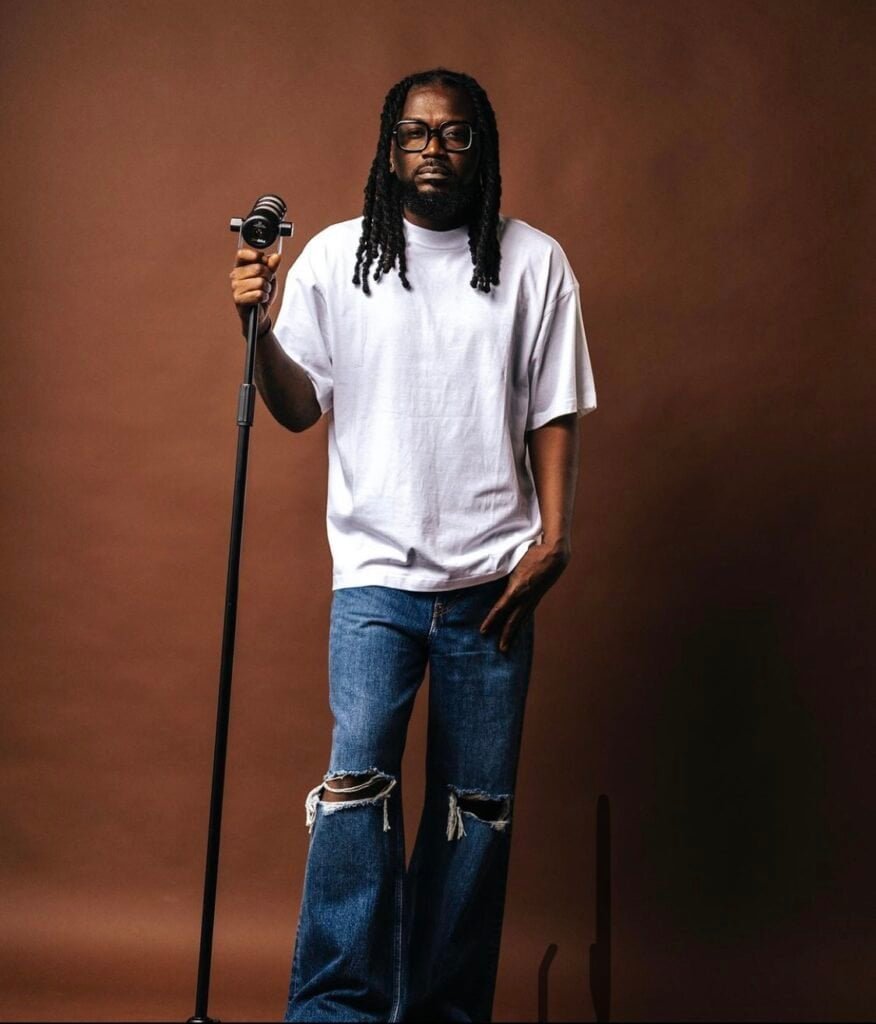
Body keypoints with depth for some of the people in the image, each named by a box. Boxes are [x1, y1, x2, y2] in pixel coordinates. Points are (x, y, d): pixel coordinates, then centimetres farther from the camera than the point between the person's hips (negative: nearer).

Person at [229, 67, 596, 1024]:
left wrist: (552, 538, -2)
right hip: (376, 572, -1)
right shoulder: (334, 256, 5)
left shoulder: (534, 262, 6)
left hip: (493, 579, 1)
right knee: (357, 778, -16)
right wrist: (260, 326, -10)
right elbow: (301, 408, 6)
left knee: (477, 806, 5)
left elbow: (553, 414, 7)